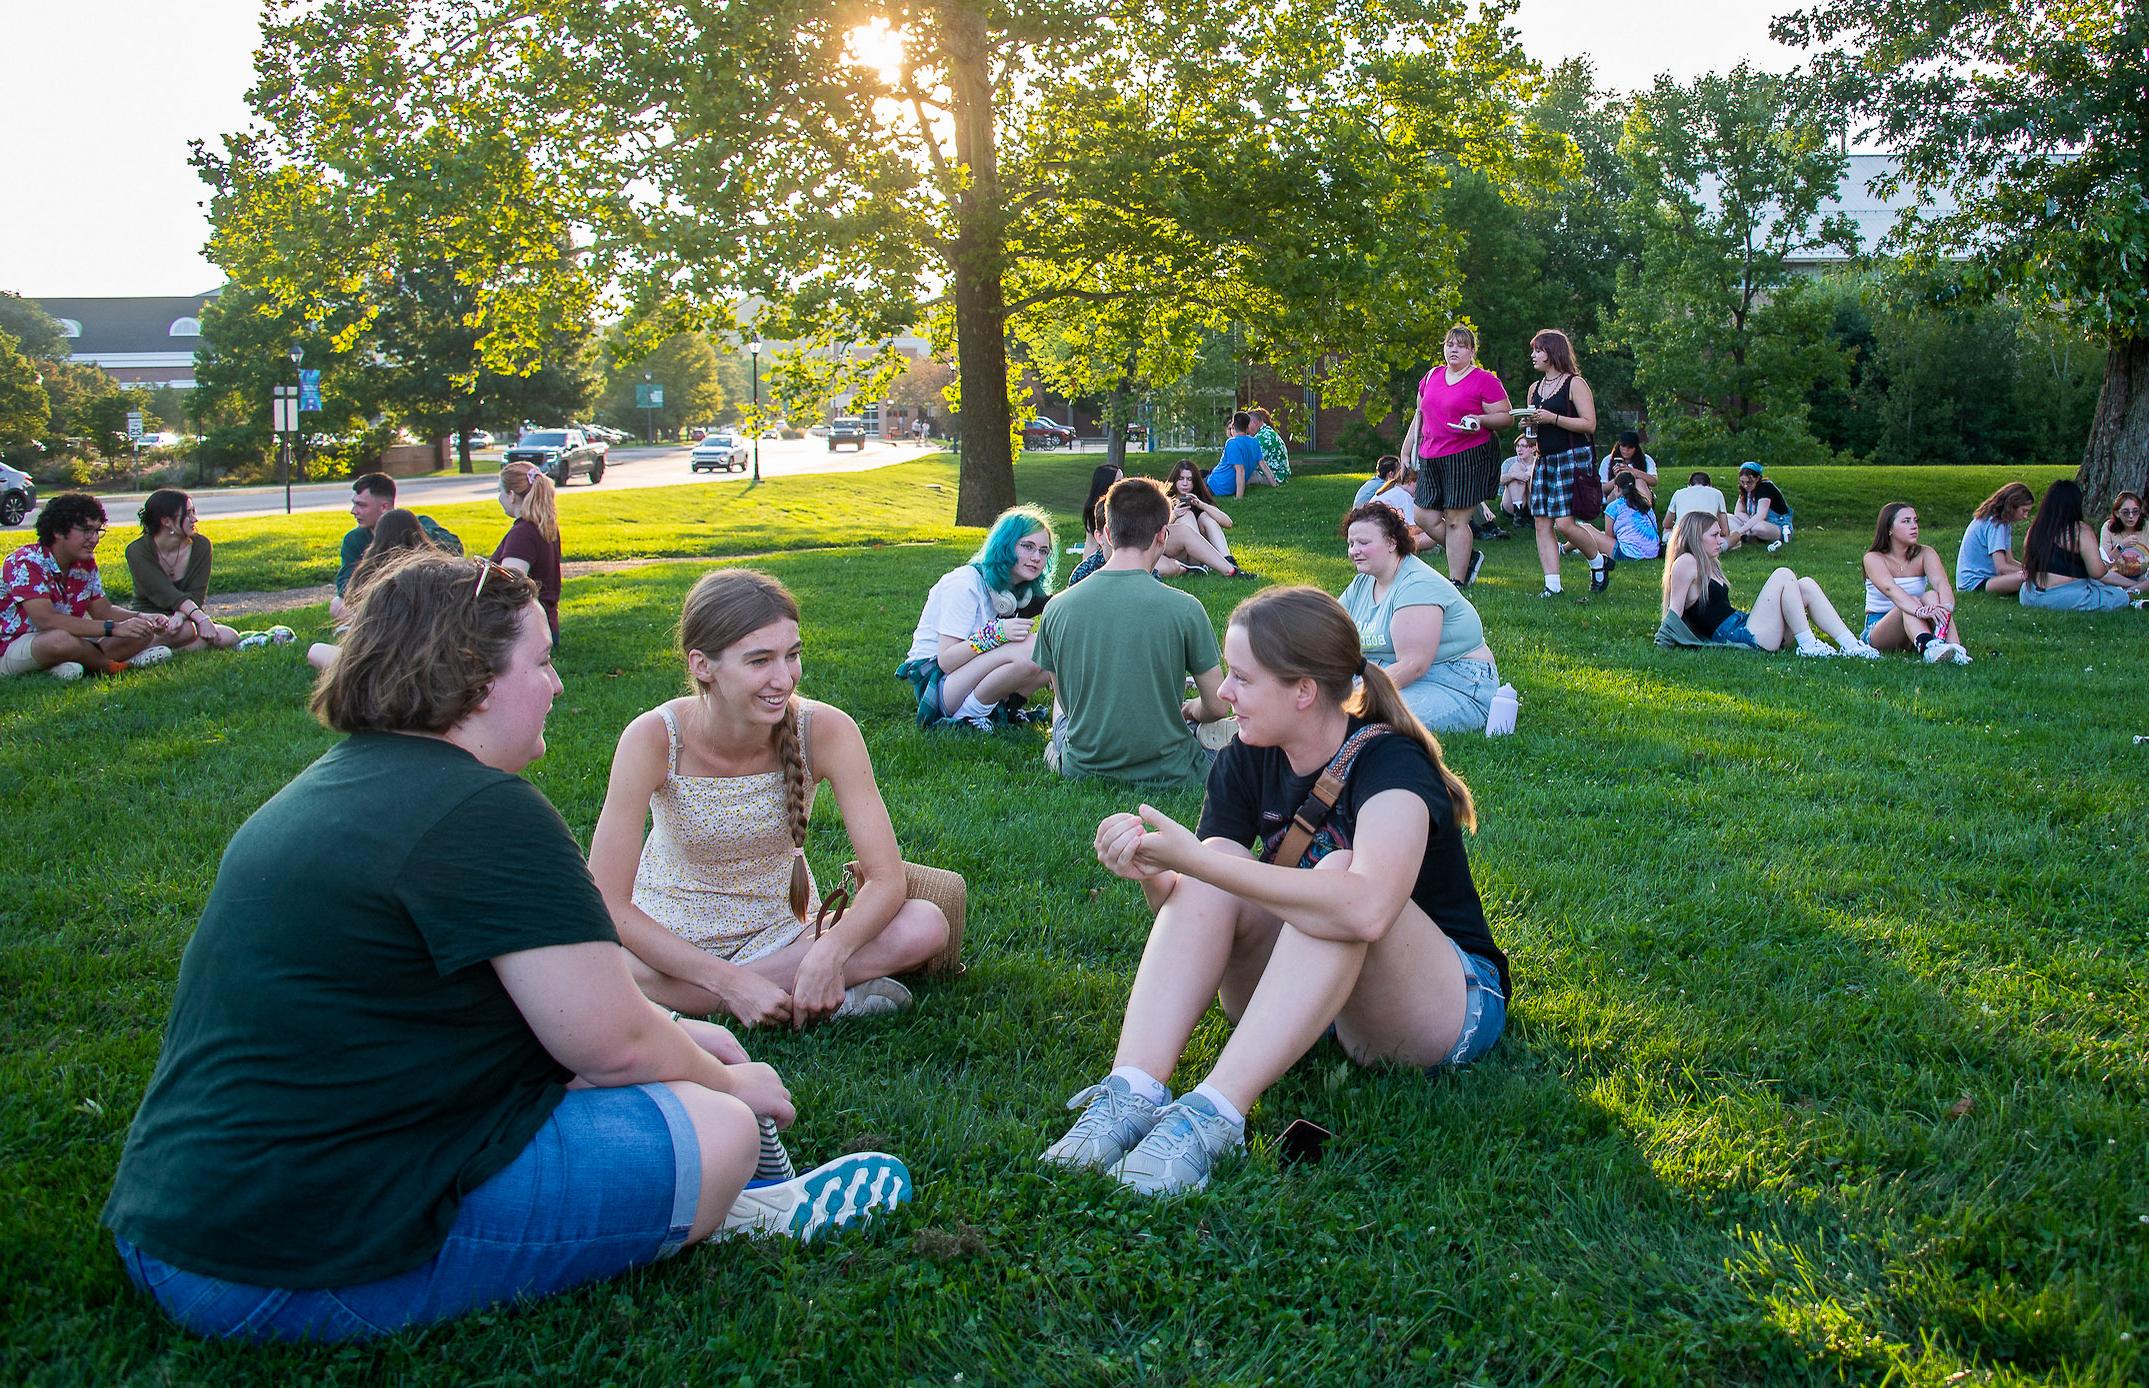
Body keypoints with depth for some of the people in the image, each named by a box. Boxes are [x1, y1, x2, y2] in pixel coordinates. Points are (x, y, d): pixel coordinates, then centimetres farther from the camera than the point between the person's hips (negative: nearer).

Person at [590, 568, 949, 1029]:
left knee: (927, 926, -22)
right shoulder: (654, 739, -23)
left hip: (783, 931, 2)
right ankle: (823, 999, -22)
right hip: (670, 936, -2)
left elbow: (886, 880, -17)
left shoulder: (827, 731, -20)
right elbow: (608, 904, -24)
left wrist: (828, 953, -36)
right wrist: (731, 982, -30)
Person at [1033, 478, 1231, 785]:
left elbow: (1066, 701, 5)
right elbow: (1217, 706, -8)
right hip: (1166, 775, -2)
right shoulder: (1183, 607, -16)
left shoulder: (1056, 609, -8)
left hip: (1081, 771, 3)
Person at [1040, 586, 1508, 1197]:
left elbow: (1367, 910, -44)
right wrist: (1152, 874, -28)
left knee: (1339, 877, -34)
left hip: (1452, 1003, -6)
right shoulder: (1246, 764, -2)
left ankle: (1212, 1115, -40)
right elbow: (1191, 909, -5)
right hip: (1303, 995, 6)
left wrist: (1195, 859, -41)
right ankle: (1133, 1093, -32)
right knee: (1215, 879, -19)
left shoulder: (1389, 764, -22)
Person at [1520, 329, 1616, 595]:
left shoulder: (1575, 383, -5)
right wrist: (1529, 424, 4)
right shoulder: (1535, 388, 16)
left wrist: (1552, 418, -18)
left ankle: (1599, 562, 13)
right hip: (1544, 460, 7)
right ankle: (1552, 584, -1)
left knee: (1564, 523, -13)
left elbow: (1589, 424, -11)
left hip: (1573, 458, -7)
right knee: (1542, 522, -2)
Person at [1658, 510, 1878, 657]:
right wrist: (1664, 642, -17)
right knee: (1783, 576, -15)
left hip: (1742, 624, 11)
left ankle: (1851, 645, -9)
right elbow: (1675, 610, -12)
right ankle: (1808, 645, -17)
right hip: (1742, 637, -11)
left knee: (1806, 586, 0)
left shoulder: (1708, 565, 25)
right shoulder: (1686, 563, -7)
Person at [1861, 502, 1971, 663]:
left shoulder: (1925, 554, 2)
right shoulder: (1873, 558, -8)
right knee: (1910, 602, -32)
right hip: (1878, 630, -3)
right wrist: (1919, 611, -48)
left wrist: (1946, 606, -44)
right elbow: (1890, 589, -29)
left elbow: (1941, 582, -20)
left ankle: (1955, 648, -50)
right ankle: (1928, 648, -61)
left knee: (1932, 596, -27)